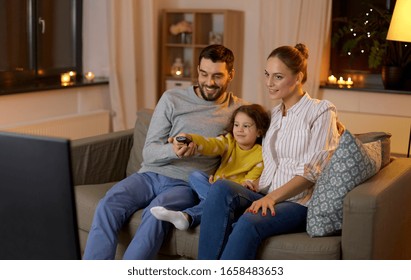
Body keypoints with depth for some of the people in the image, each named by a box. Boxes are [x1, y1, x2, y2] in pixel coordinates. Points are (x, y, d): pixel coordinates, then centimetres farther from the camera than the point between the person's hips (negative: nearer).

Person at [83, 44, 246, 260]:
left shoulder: (238, 110, 10)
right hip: (150, 175, 2)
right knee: (108, 205, -27)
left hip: (186, 185, -2)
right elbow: (149, 152, 5)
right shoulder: (172, 99, 9)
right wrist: (172, 151, -19)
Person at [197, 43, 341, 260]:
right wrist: (256, 193, -1)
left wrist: (272, 197, -19)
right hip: (266, 197, 6)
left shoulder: (321, 112, 0)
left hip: (299, 203, -5)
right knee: (221, 188, -27)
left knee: (250, 223, -36)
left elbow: (311, 171, -9)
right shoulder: (273, 114, 21)